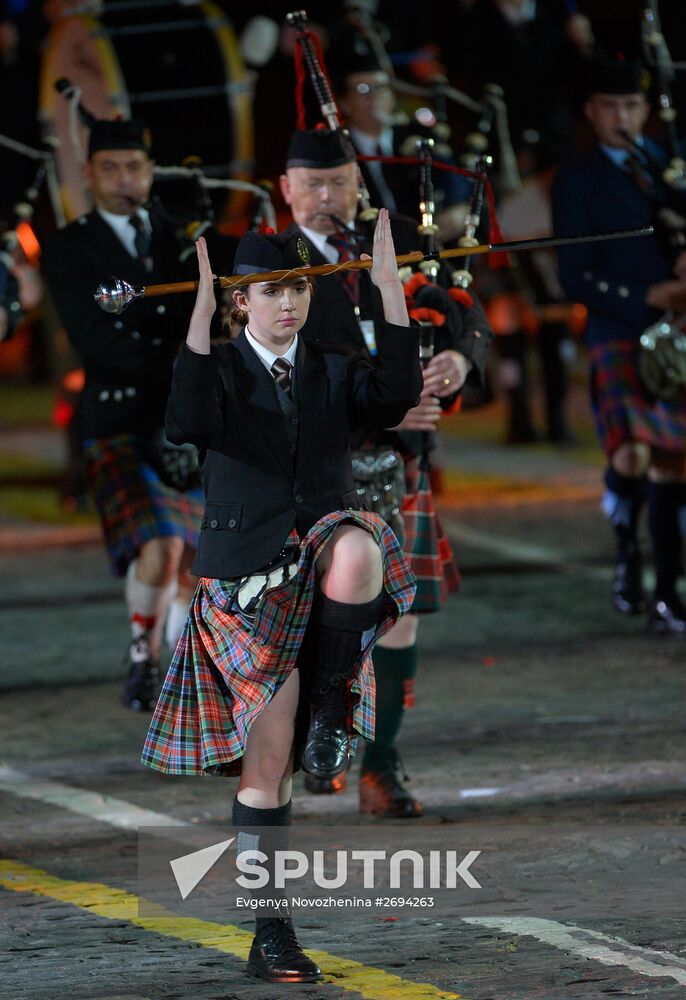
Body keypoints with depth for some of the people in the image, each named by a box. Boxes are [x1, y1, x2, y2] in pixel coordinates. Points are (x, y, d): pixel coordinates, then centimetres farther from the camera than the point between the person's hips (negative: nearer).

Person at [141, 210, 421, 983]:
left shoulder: (334, 371, 11)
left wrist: (391, 291, -15)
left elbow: (395, 397, -9)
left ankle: (330, 707, -16)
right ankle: (270, 935, 6)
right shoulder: (219, 369, 4)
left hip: (318, 558, 2)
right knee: (267, 761, -4)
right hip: (247, 583, -2)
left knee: (357, 554, -38)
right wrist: (200, 317, -25)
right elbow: (187, 425, -18)